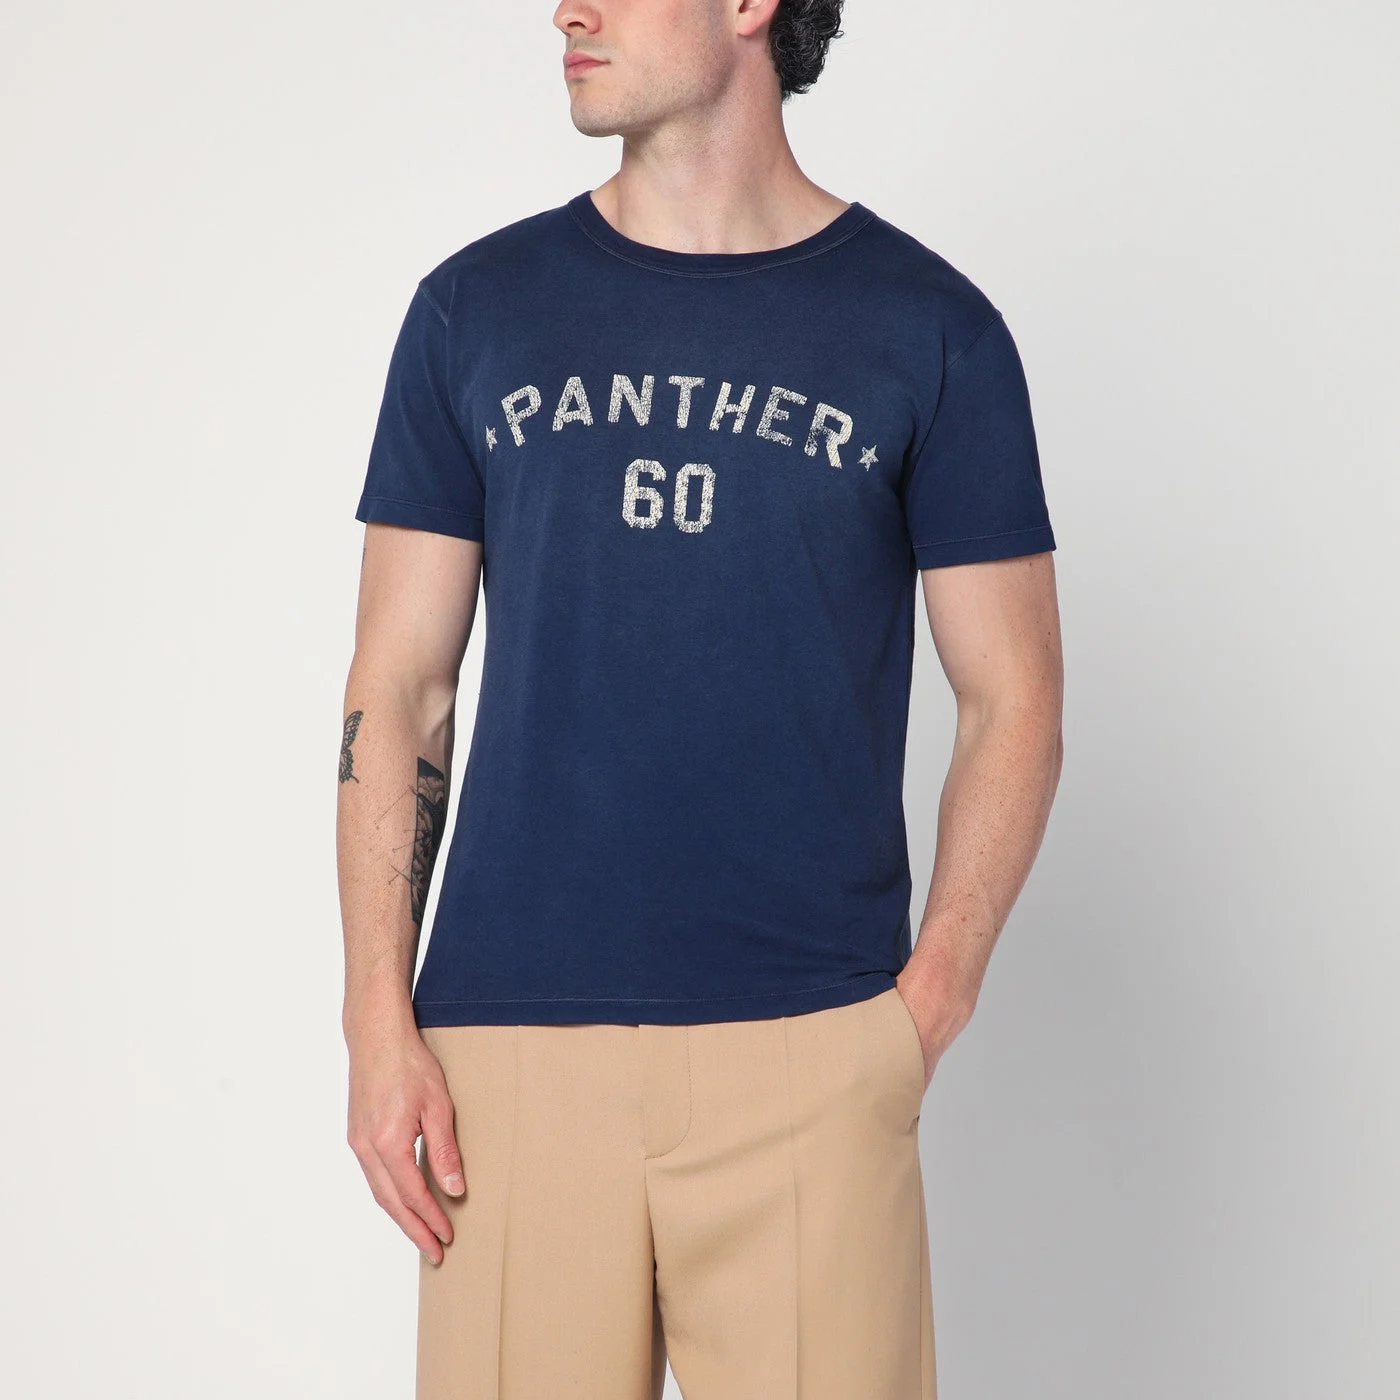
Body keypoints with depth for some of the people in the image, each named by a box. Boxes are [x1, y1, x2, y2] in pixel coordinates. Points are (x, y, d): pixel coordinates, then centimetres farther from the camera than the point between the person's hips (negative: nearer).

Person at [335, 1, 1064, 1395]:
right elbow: (398, 685, 8)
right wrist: (379, 1019, -1)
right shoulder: (475, 309, 8)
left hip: (809, 1050, -1)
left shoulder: (930, 328, 3)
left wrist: (927, 1007, -7)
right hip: (512, 1036, 2)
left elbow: (1012, 706, 4)